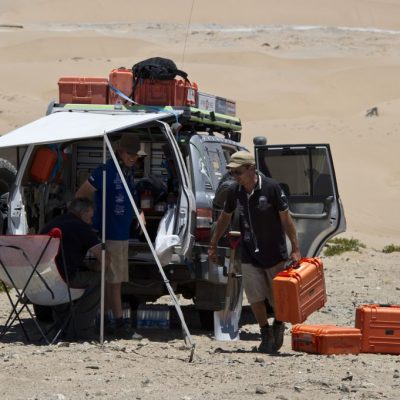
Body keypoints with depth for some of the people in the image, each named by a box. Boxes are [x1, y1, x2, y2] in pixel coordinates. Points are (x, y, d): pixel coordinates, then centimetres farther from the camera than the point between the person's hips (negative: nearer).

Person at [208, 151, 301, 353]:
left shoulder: (271, 188, -16)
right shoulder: (234, 192, -3)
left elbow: (286, 219, -12)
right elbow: (225, 218, 13)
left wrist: (295, 249, -14)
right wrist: (213, 244, 16)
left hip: (274, 252, -3)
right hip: (250, 254, 3)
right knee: (255, 297, -2)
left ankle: (279, 326, 33)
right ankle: (266, 335, 14)